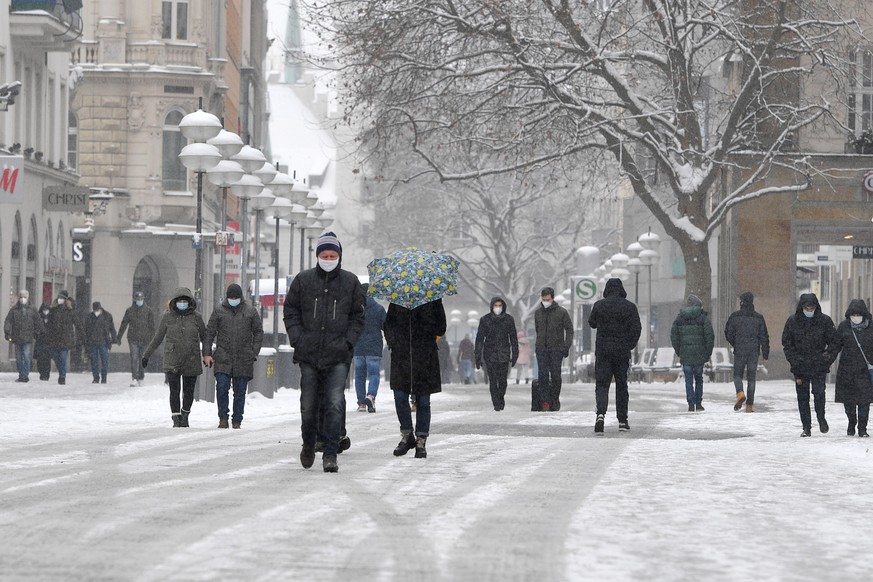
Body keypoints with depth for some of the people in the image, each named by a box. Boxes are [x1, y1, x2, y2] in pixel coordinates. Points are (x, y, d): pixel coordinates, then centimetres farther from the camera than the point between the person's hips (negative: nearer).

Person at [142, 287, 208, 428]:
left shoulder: (195, 317, 3)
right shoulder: (168, 316, 3)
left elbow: (204, 336, 14)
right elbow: (157, 337, 11)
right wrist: (146, 354, 13)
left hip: (191, 361, 1)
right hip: (172, 361, -1)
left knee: (188, 392, 6)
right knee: (174, 391, -8)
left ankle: (185, 416, 26)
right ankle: (176, 419, -2)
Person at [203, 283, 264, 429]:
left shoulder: (250, 312, 8)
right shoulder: (218, 311, 7)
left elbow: (258, 333, 13)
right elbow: (209, 333, 9)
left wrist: (253, 353, 3)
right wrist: (207, 354, 0)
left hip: (243, 361, 1)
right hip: (223, 359, -1)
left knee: (240, 392, 4)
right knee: (222, 388, -12)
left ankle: (237, 421, 12)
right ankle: (223, 419, -3)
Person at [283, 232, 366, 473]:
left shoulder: (351, 282, 6)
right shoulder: (303, 280, 6)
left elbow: (357, 316, 10)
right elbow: (291, 311, 10)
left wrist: (348, 341, -3)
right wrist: (297, 339, -3)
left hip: (338, 356, -1)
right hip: (308, 354, 1)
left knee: (335, 405, -13)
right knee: (308, 405, 8)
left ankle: (330, 454, -11)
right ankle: (308, 444, 31)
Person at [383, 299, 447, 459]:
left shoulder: (432, 297, 3)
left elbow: (441, 327, 6)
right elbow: (388, 323, 13)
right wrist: (392, 340, -1)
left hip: (425, 356, -2)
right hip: (401, 354, 2)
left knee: (423, 400, 3)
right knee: (400, 396, -4)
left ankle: (421, 441, 11)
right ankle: (407, 436, 13)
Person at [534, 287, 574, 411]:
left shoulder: (561, 312, -1)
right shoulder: (538, 313, 9)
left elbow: (569, 329, 2)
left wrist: (567, 345, -7)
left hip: (556, 349, -2)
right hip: (542, 349, 2)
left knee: (555, 375, 0)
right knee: (543, 375, -7)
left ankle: (555, 401, 9)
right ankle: (545, 401, -5)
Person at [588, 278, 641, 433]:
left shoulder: (598, 305, -1)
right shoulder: (629, 306, -3)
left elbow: (592, 323, 14)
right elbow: (636, 328, -6)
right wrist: (630, 345, 7)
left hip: (602, 350, 0)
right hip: (622, 351, 0)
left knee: (601, 384, 0)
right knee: (621, 384, 12)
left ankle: (601, 413, -25)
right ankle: (622, 421, 15)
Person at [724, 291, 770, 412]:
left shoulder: (735, 316, -3)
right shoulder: (758, 318, 1)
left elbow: (728, 334, 0)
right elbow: (764, 337, 1)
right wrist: (766, 354, 6)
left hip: (739, 351, -1)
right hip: (754, 352, 1)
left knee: (737, 375, 12)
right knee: (751, 377, 7)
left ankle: (740, 393, -17)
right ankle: (749, 405, 4)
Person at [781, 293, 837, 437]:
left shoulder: (825, 321, -1)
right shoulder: (792, 321, 1)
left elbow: (834, 342, 7)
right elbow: (787, 343, 7)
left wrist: (828, 357, -6)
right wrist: (794, 360, -4)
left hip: (819, 365, -1)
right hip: (800, 366, 1)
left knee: (819, 392, -12)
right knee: (802, 397, 1)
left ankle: (821, 417, 15)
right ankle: (806, 427, 10)